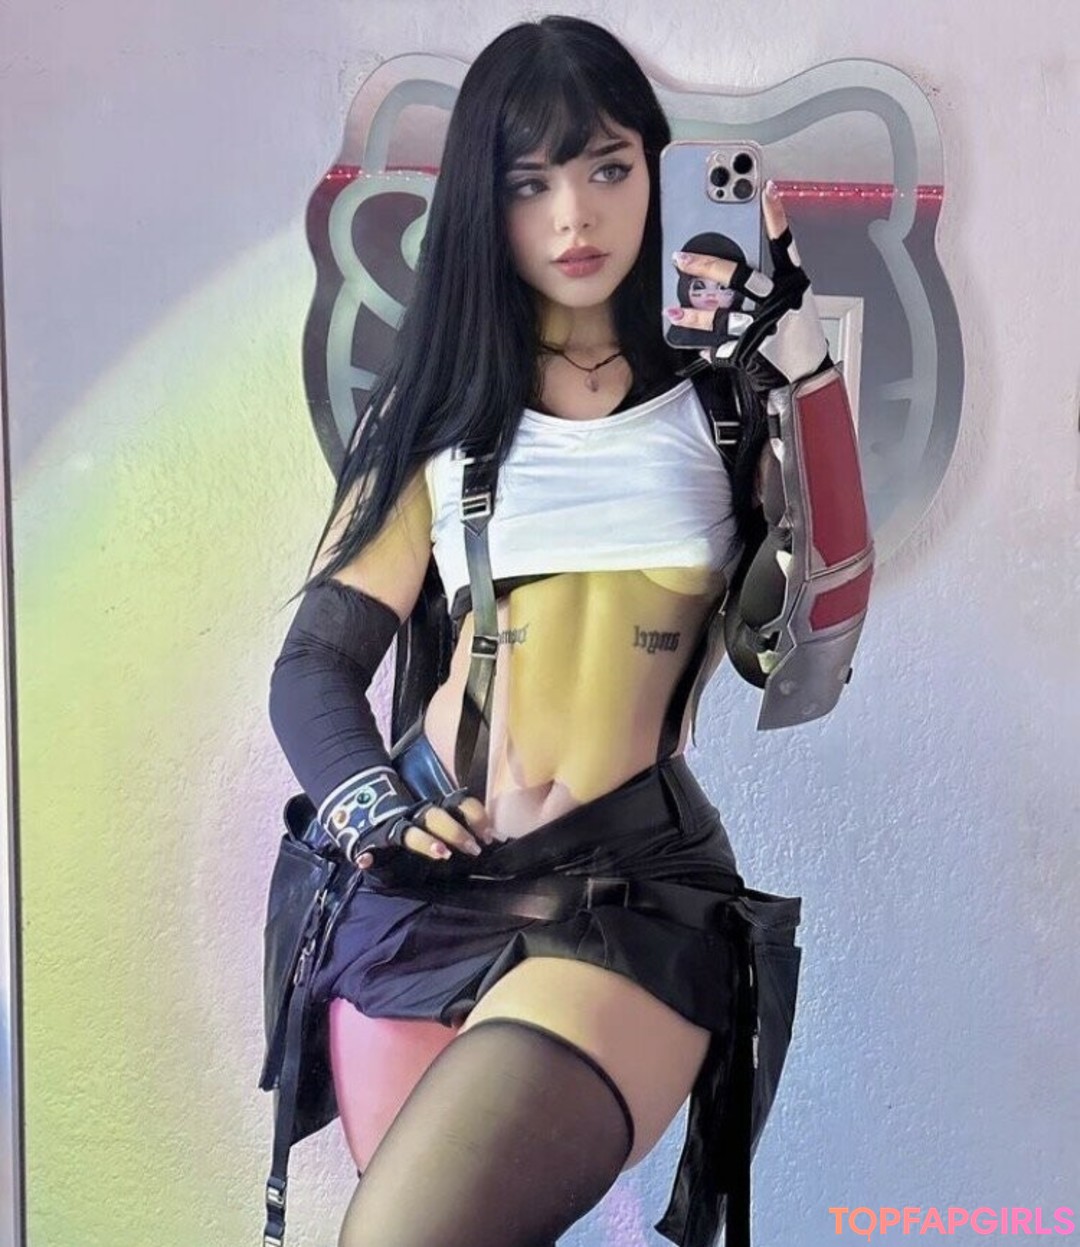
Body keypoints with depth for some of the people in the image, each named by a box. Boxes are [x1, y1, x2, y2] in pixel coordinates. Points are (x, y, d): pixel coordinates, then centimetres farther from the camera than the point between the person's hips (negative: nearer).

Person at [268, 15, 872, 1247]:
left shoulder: (721, 390, 7)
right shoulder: (439, 406, 11)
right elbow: (316, 662, 6)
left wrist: (796, 374, -10)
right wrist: (374, 814, -14)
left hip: (636, 884, -3)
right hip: (429, 887, 3)